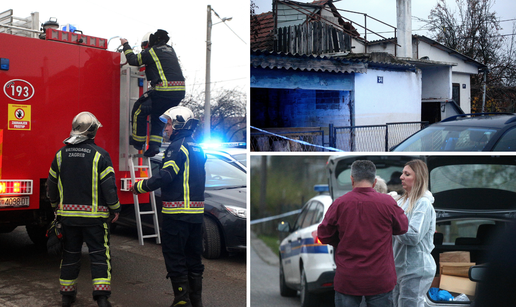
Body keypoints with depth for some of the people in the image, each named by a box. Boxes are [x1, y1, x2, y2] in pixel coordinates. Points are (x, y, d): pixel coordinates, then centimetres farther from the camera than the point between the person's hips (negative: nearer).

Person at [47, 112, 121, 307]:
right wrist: (115, 208, 2)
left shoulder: (61, 154, 4)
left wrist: (55, 205, 27)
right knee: (99, 254, 1)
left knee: (70, 254, 15)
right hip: (94, 215, -4)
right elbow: (109, 186, -11)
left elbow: (51, 185, 12)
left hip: (68, 214, 4)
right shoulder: (100, 155, -11)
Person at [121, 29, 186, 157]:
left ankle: (138, 141, 17)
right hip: (180, 92, 7)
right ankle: (154, 145, 15)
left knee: (140, 110, 10)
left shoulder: (151, 51, 1)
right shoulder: (169, 49, 22)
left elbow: (133, 60, 9)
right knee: (156, 114, 23)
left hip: (164, 91, -7)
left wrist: (126, 45, 24)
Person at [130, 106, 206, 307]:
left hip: (177, 213, -9)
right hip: (196, 212, 9)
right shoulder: (197, 149, 16)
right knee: (193, 256, 15)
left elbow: (165, 176, -21)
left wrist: (139, 187, -10)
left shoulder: (177, 147, -12)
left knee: (174, 256, -1)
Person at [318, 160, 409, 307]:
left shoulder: (339, 203, -10)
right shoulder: (387, 202, -10)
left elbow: (323, 235, 0)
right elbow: (402, 227, 7)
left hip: (347, 280, 0)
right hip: (380, 279, 0)